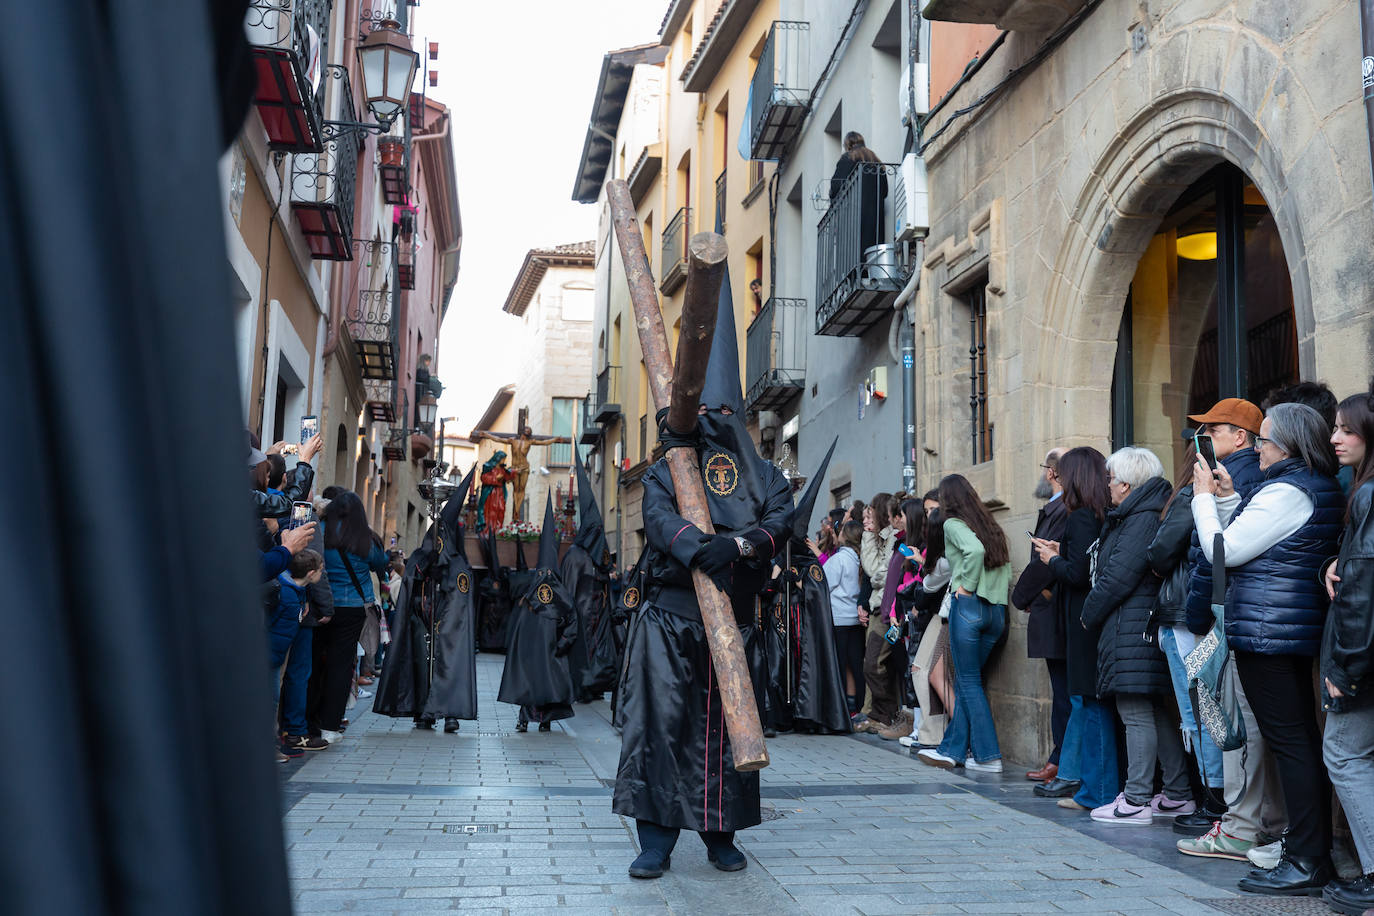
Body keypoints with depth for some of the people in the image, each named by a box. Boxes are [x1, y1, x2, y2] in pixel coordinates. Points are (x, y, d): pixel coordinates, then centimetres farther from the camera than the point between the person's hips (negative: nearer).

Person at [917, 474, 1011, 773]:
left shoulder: (953, 524, -3)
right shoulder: (988, 525, 18)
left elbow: (975, 549, -22)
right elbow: (1006, 566, 11)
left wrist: (968, 585, -12)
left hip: (969, 605, -7)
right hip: (996, 610, 7)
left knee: (969, 682, 0)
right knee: (965, 681, 13)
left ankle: (988, 756, -1)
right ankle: (953, 749, 18)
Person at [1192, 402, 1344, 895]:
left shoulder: (1287, 491, -15)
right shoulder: (1320, 489, 16)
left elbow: (1224, 550, -12)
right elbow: (1250, 541, 20)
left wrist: (1204, 497, -1)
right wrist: (1227, 497, 13)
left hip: (1266, 631, -10)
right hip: (1297, 630, 10)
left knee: (1289, 742, -7)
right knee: (1303, 739, 13)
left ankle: (1305, 863, -3)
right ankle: (1316, 851, 20)